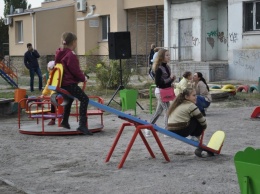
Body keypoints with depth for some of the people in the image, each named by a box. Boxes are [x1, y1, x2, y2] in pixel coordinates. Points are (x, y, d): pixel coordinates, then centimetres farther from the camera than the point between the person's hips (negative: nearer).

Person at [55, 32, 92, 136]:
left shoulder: (60, 54, 13)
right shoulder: (70, 55, -15)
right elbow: (75, 70, -17)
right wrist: (83, 78, 0)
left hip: (62, 83, 10)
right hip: (69, 83, -10)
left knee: (70, 99, 32)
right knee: (84, 99, -15)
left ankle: (65, 121, 41)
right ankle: (82, 125, -25)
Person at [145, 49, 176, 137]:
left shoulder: (167, 67, 8)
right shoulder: (158, 69, -17)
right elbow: (158, 82, -22)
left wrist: (172, 79, -4)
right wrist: (170, 78, -21)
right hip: (160, 92, -8)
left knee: (158, 111, 15)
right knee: (167, 110, -6)